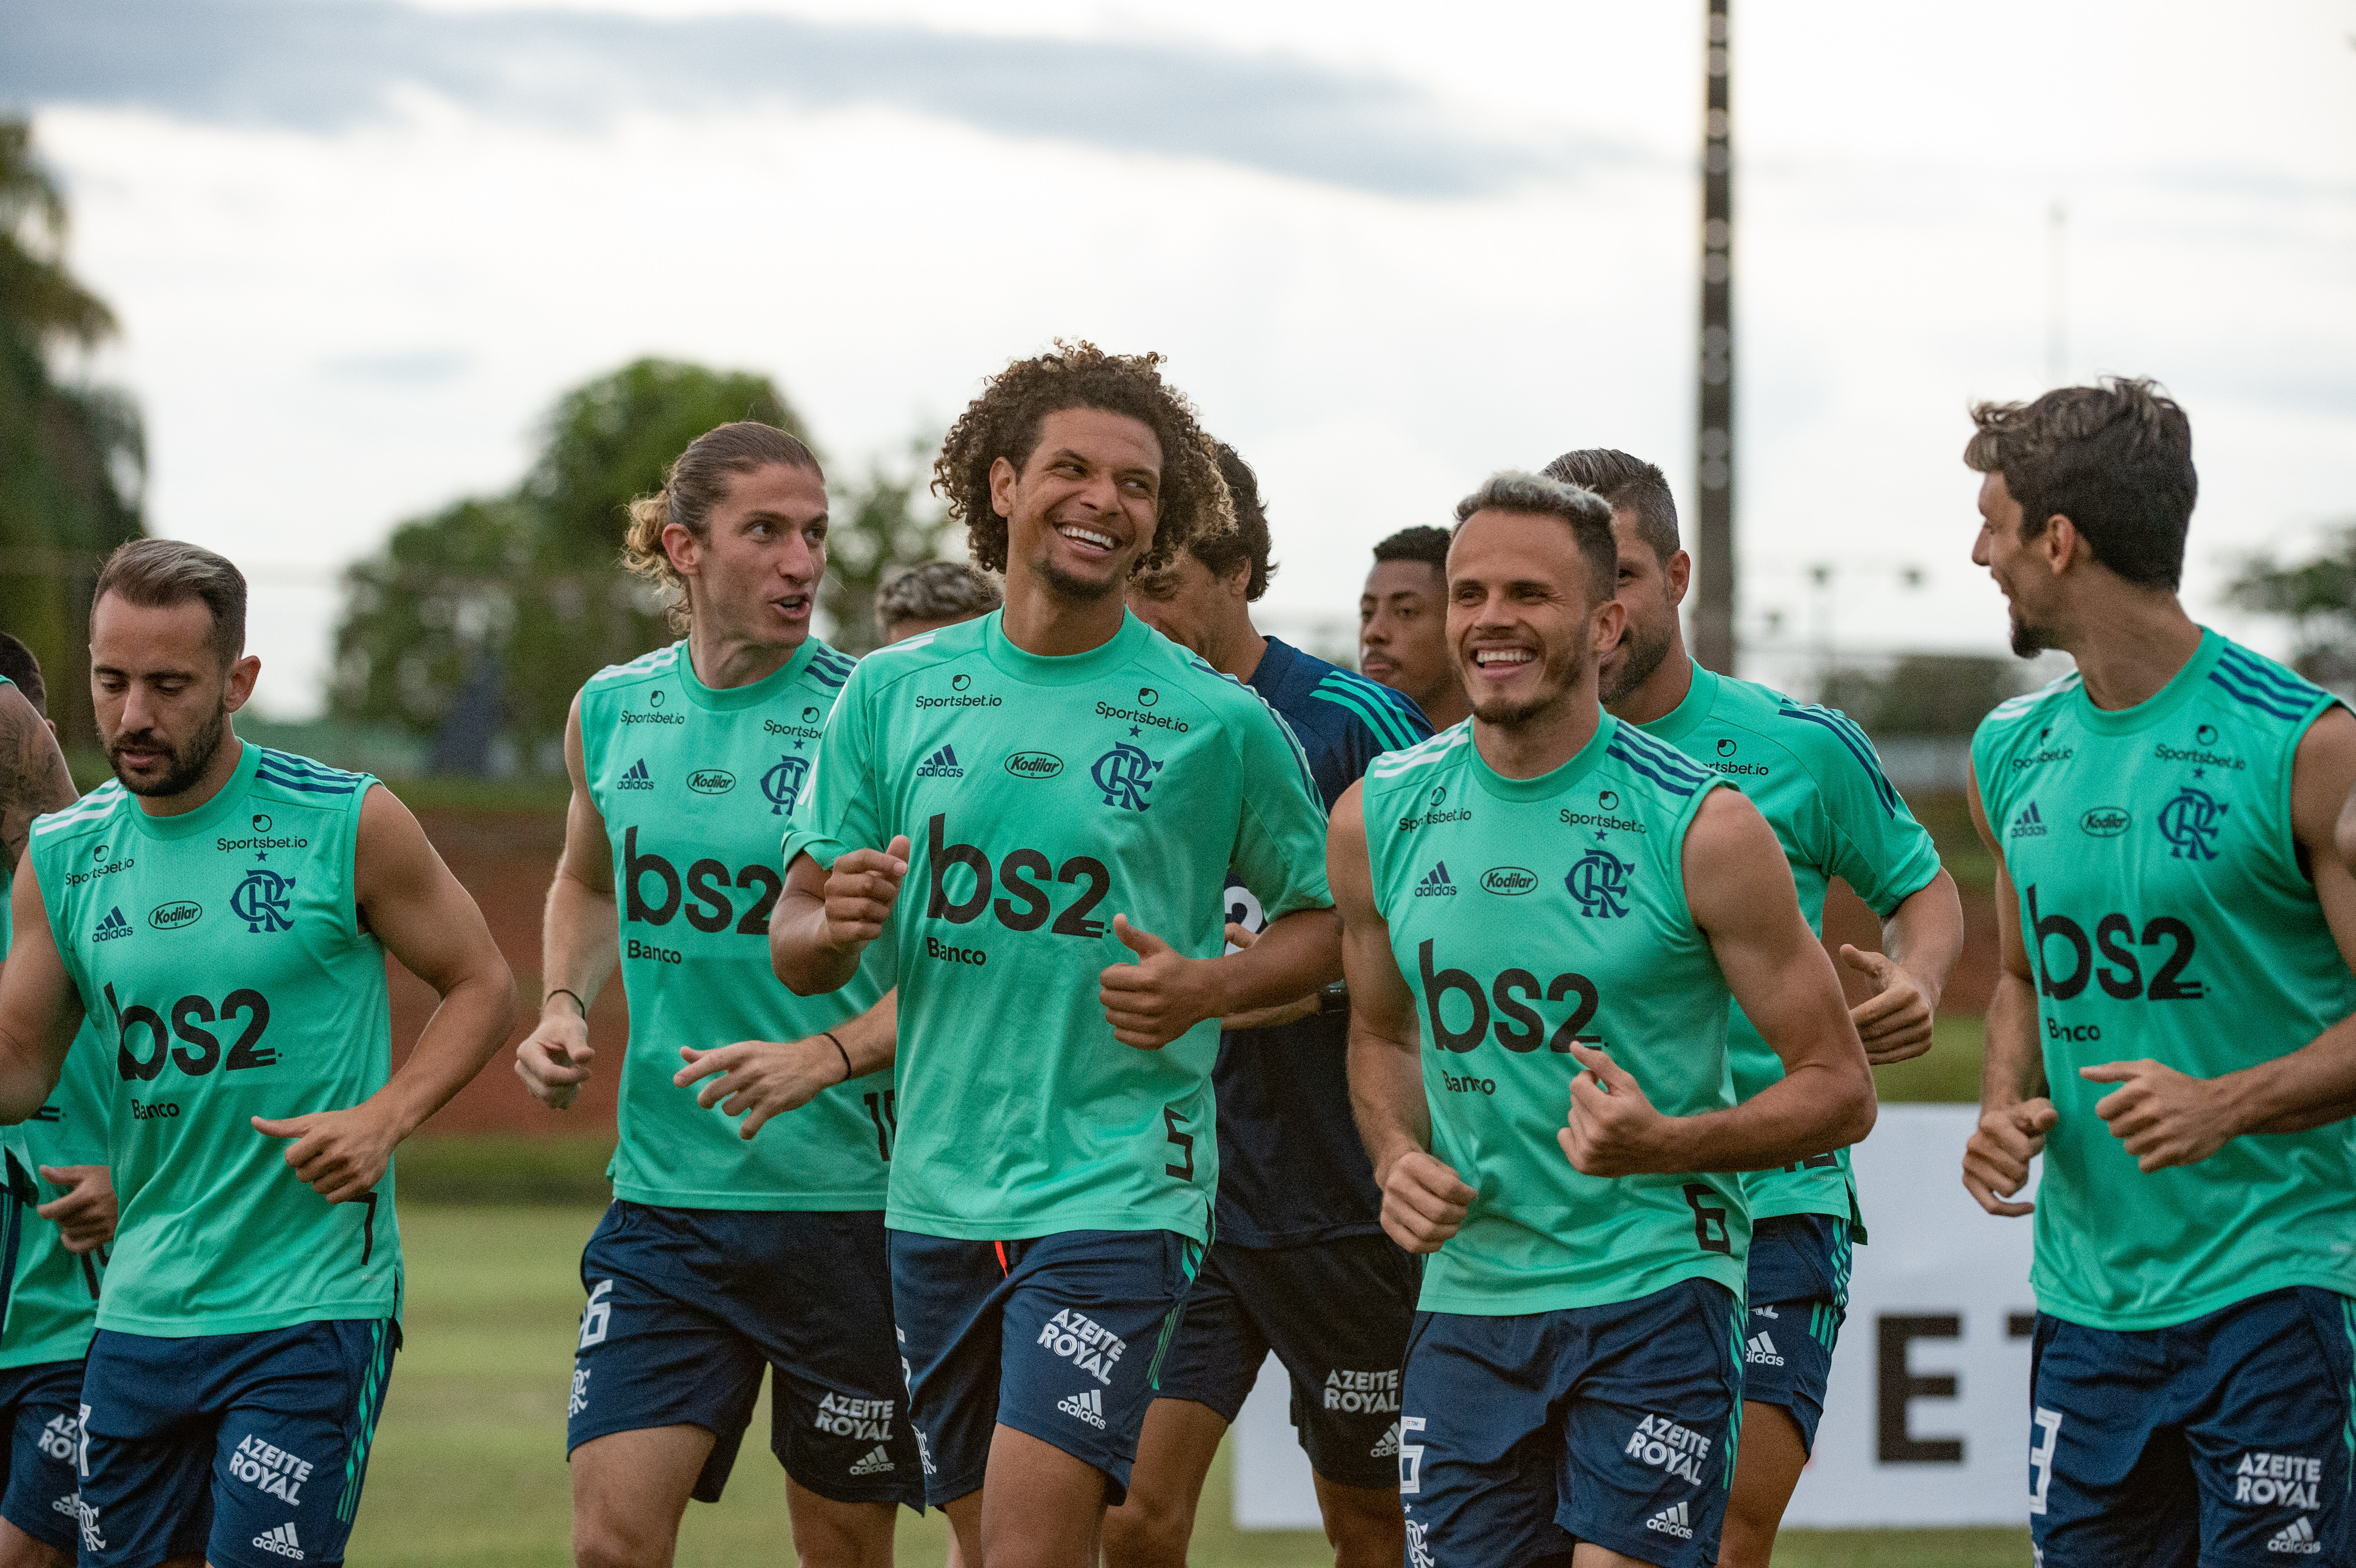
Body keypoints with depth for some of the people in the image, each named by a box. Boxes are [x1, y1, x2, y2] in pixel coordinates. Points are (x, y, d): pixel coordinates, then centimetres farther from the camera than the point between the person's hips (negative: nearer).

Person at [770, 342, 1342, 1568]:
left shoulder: (1221, 722, -2)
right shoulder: (892, 692, 6)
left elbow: (1327, 923, 8)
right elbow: (795, 949, 10)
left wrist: (1206, 989, -11)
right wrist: (834, 922, -13)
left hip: (1119, 1186, -4)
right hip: (938, 1191, 4)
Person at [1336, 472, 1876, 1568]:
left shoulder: (1702, 829, -9)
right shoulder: (1376, 819, 4)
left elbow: (1840, 1090, -5)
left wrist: (1666, 1144, -22)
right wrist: (1398, 1160, 1)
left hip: (1655, 1300, -4)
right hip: (1467, 1302, 4)